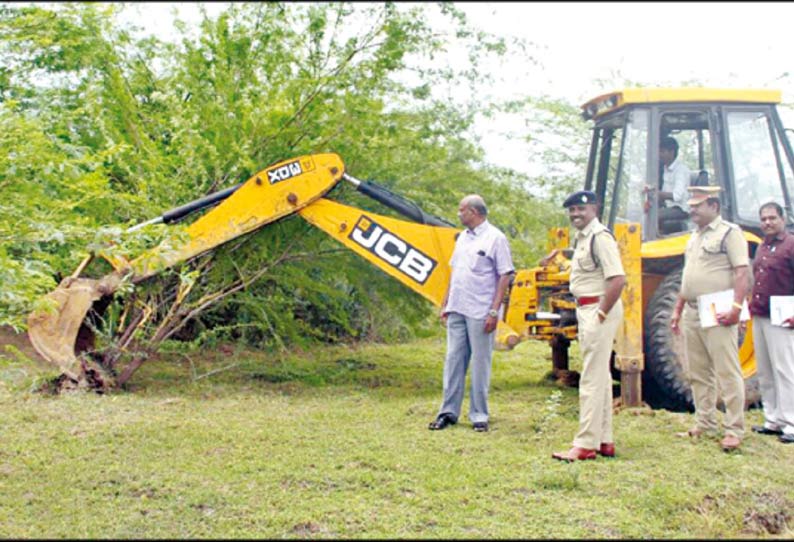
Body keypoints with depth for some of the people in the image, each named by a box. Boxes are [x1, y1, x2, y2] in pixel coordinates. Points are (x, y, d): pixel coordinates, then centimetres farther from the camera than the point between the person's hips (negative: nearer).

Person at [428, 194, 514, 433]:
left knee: (480, 364, 0)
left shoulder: (495, 238, -7)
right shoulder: (463, 237, 15)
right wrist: (445, 304, 16)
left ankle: (479, 416, 9)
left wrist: (494, 311, -15)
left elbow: (505, 276, -10)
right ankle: (448, 411, 15)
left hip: (480, 313, -7)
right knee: (453, 360, 8)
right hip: (457, 310, 7)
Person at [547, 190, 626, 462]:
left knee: (592, 379, -8)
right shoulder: (581, 238, 15)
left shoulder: (600, 237, -16)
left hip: (599, 309, -11)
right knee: (600, 376, 15)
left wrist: (601, 314, -21)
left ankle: (586, 444, -4)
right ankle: (604, 441, 24)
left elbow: (618, 279, -24)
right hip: (586, 310, 11)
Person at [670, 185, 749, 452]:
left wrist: (736, 307, -24)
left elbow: (741, 273, -15)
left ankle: (734, 430, -1)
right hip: (692, 314, 9)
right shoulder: (695, 236, 18)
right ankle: (705, 424, 22)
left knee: (727, 373, -5)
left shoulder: (729, 232, -7)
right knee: (698, 375, 13)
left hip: (717, 316, -9)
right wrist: (677, 309, 20)